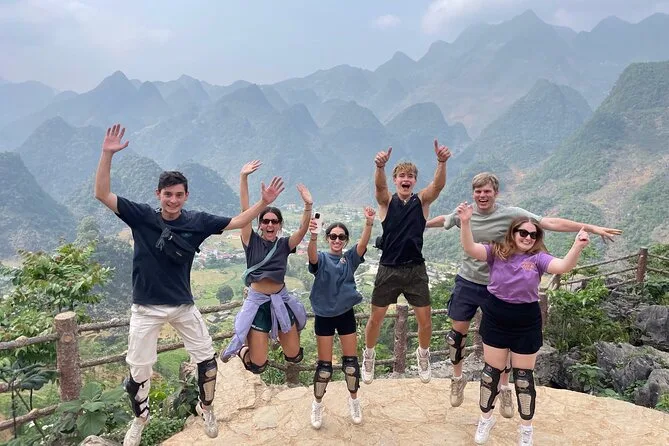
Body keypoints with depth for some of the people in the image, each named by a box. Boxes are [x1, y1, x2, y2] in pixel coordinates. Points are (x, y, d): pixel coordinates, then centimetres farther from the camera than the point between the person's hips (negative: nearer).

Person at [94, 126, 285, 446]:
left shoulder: (197, 222, -6)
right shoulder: (141, 216, -10)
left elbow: (238, 222, -2)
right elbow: (102, 194, -17)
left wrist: (263, 202, -14)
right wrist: (107, 154, -27)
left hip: (183, 306, 2)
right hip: (146, 308, -1)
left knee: (207, 361, 7)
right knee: (139, 371, 9)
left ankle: (206, 408, 36)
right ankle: (140, 418, 39)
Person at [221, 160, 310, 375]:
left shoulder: (284, 244, 0)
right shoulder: (252, 241, -5)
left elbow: (303, 228, -16)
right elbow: (245, 212, -15)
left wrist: (308, 206, -33)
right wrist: (243, 178, -23)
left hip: (281, 299, 3)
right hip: (257, 301, -2)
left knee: (294, 356, 12)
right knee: (258, 366, 1)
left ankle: (277, 333, 43)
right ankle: (242, 349, 34)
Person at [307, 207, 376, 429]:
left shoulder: (350, 258, 1)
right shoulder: (321, 259, -5)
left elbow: (363, 243, -19)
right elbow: (311, 254, -30)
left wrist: (369, 223, -38)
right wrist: (313, 236, -52)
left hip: (346, 314, 2)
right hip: (324, 316, -2)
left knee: (351, 362, 9)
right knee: (324, 366, 4)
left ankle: (354, 400, 33)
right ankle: (317, 404, 27)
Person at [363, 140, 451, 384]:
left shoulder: (422, 201, 1)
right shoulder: (387, 201, -1)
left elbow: (438, 184, -18)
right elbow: (379, 185, -24)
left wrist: (442, 162, -39)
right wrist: (380, 166, -46)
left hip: (416, 269, 1)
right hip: (388, 269, -1)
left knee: (425, 319, 6)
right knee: (376, 318, 8)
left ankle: (423, 355, 33)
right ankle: (369, 356, 32)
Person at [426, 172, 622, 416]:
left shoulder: (511, 214, -14)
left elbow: (550, 223, -18)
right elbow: (443, 220, 17)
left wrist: (592, 227, -21)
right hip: (467, 282, 2)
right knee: (458, 332, 9)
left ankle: (504, 389, 30)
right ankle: (457, 379, 33)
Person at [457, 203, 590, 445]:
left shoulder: (538, 258, -7)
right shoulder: (496, 251, -6)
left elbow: (563, 266, -24)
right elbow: (470, 249, -22)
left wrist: (577, 247, -42)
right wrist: (465, 223, -37)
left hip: (526, 322, 0)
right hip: (495, 319, 0)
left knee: (523, 376, 11)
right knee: (491, 371, 12)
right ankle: (486, 418, 35)